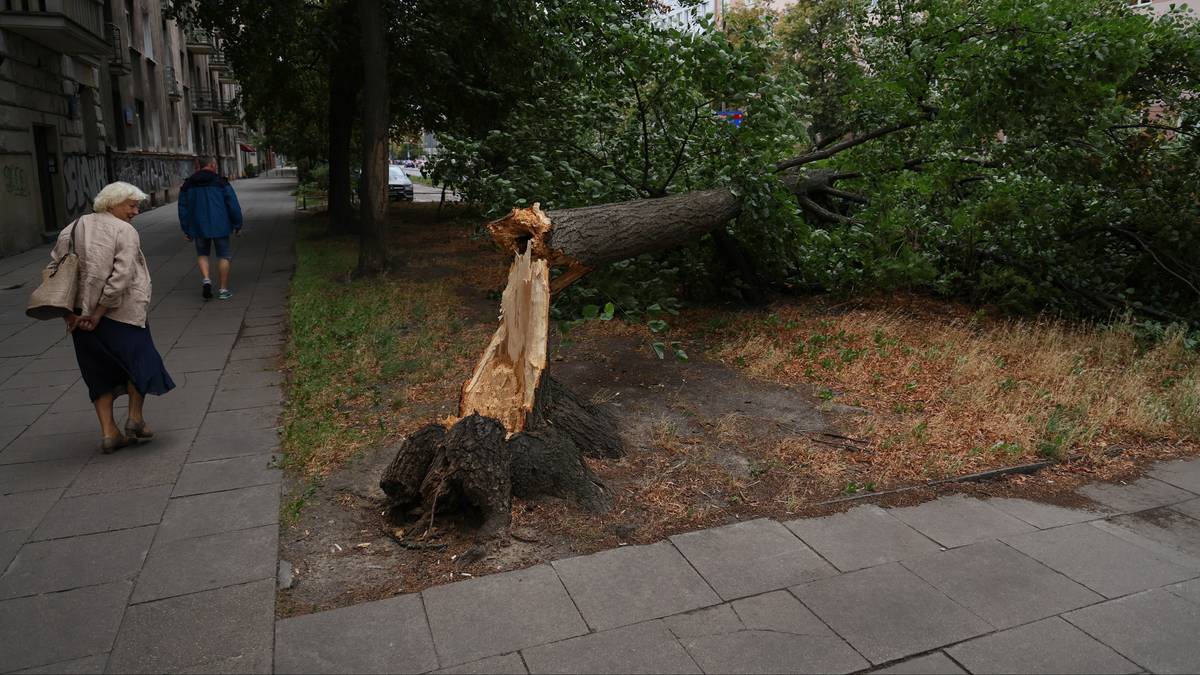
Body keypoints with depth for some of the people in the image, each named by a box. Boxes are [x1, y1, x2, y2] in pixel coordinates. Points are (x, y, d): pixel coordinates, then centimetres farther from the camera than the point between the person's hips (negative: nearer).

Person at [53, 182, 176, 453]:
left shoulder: (75, 227, 10)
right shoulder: (126, 232, -8)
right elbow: (121, 276, -20)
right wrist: (99, 312, -15)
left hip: (79, 315, 6)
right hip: (121, 313, -6)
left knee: (102, 372, 13)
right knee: (139, 361, 14)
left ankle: (108, 432, 14)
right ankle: (135, 418, 18)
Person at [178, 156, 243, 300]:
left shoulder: (188, 185, 6)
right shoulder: (221, 183, -6)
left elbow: (183, 208, 10)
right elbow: (233, 205, -8)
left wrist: (186, 230, 16)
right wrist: (238, 225, 1)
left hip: (199, 227, 3)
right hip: (220, 226, -3)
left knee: (202, 254, 19)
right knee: (223, 256, 5)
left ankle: (206, 279, -5)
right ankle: (223, 289, 5)